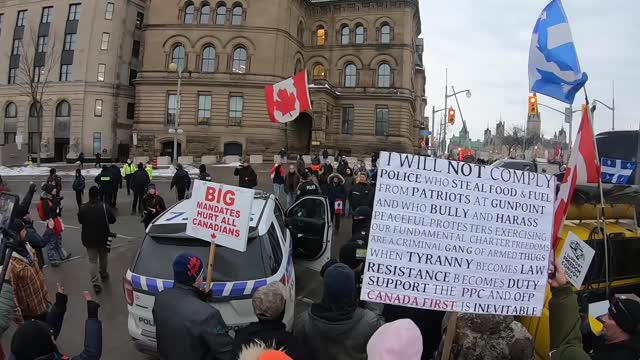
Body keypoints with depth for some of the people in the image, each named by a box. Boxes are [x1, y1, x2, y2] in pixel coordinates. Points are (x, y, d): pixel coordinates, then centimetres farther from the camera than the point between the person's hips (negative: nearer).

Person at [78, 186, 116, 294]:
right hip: (103, 238, -1)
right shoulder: (105, 207, -17)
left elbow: (80, 221, 4)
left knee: (92, 261, 7)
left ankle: (96, 284, 3)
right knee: (103, 257, 23)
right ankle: (103, 273, 43)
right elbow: (112, 220, -7)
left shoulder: (83, 208, -10)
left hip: (89, 239, 1)